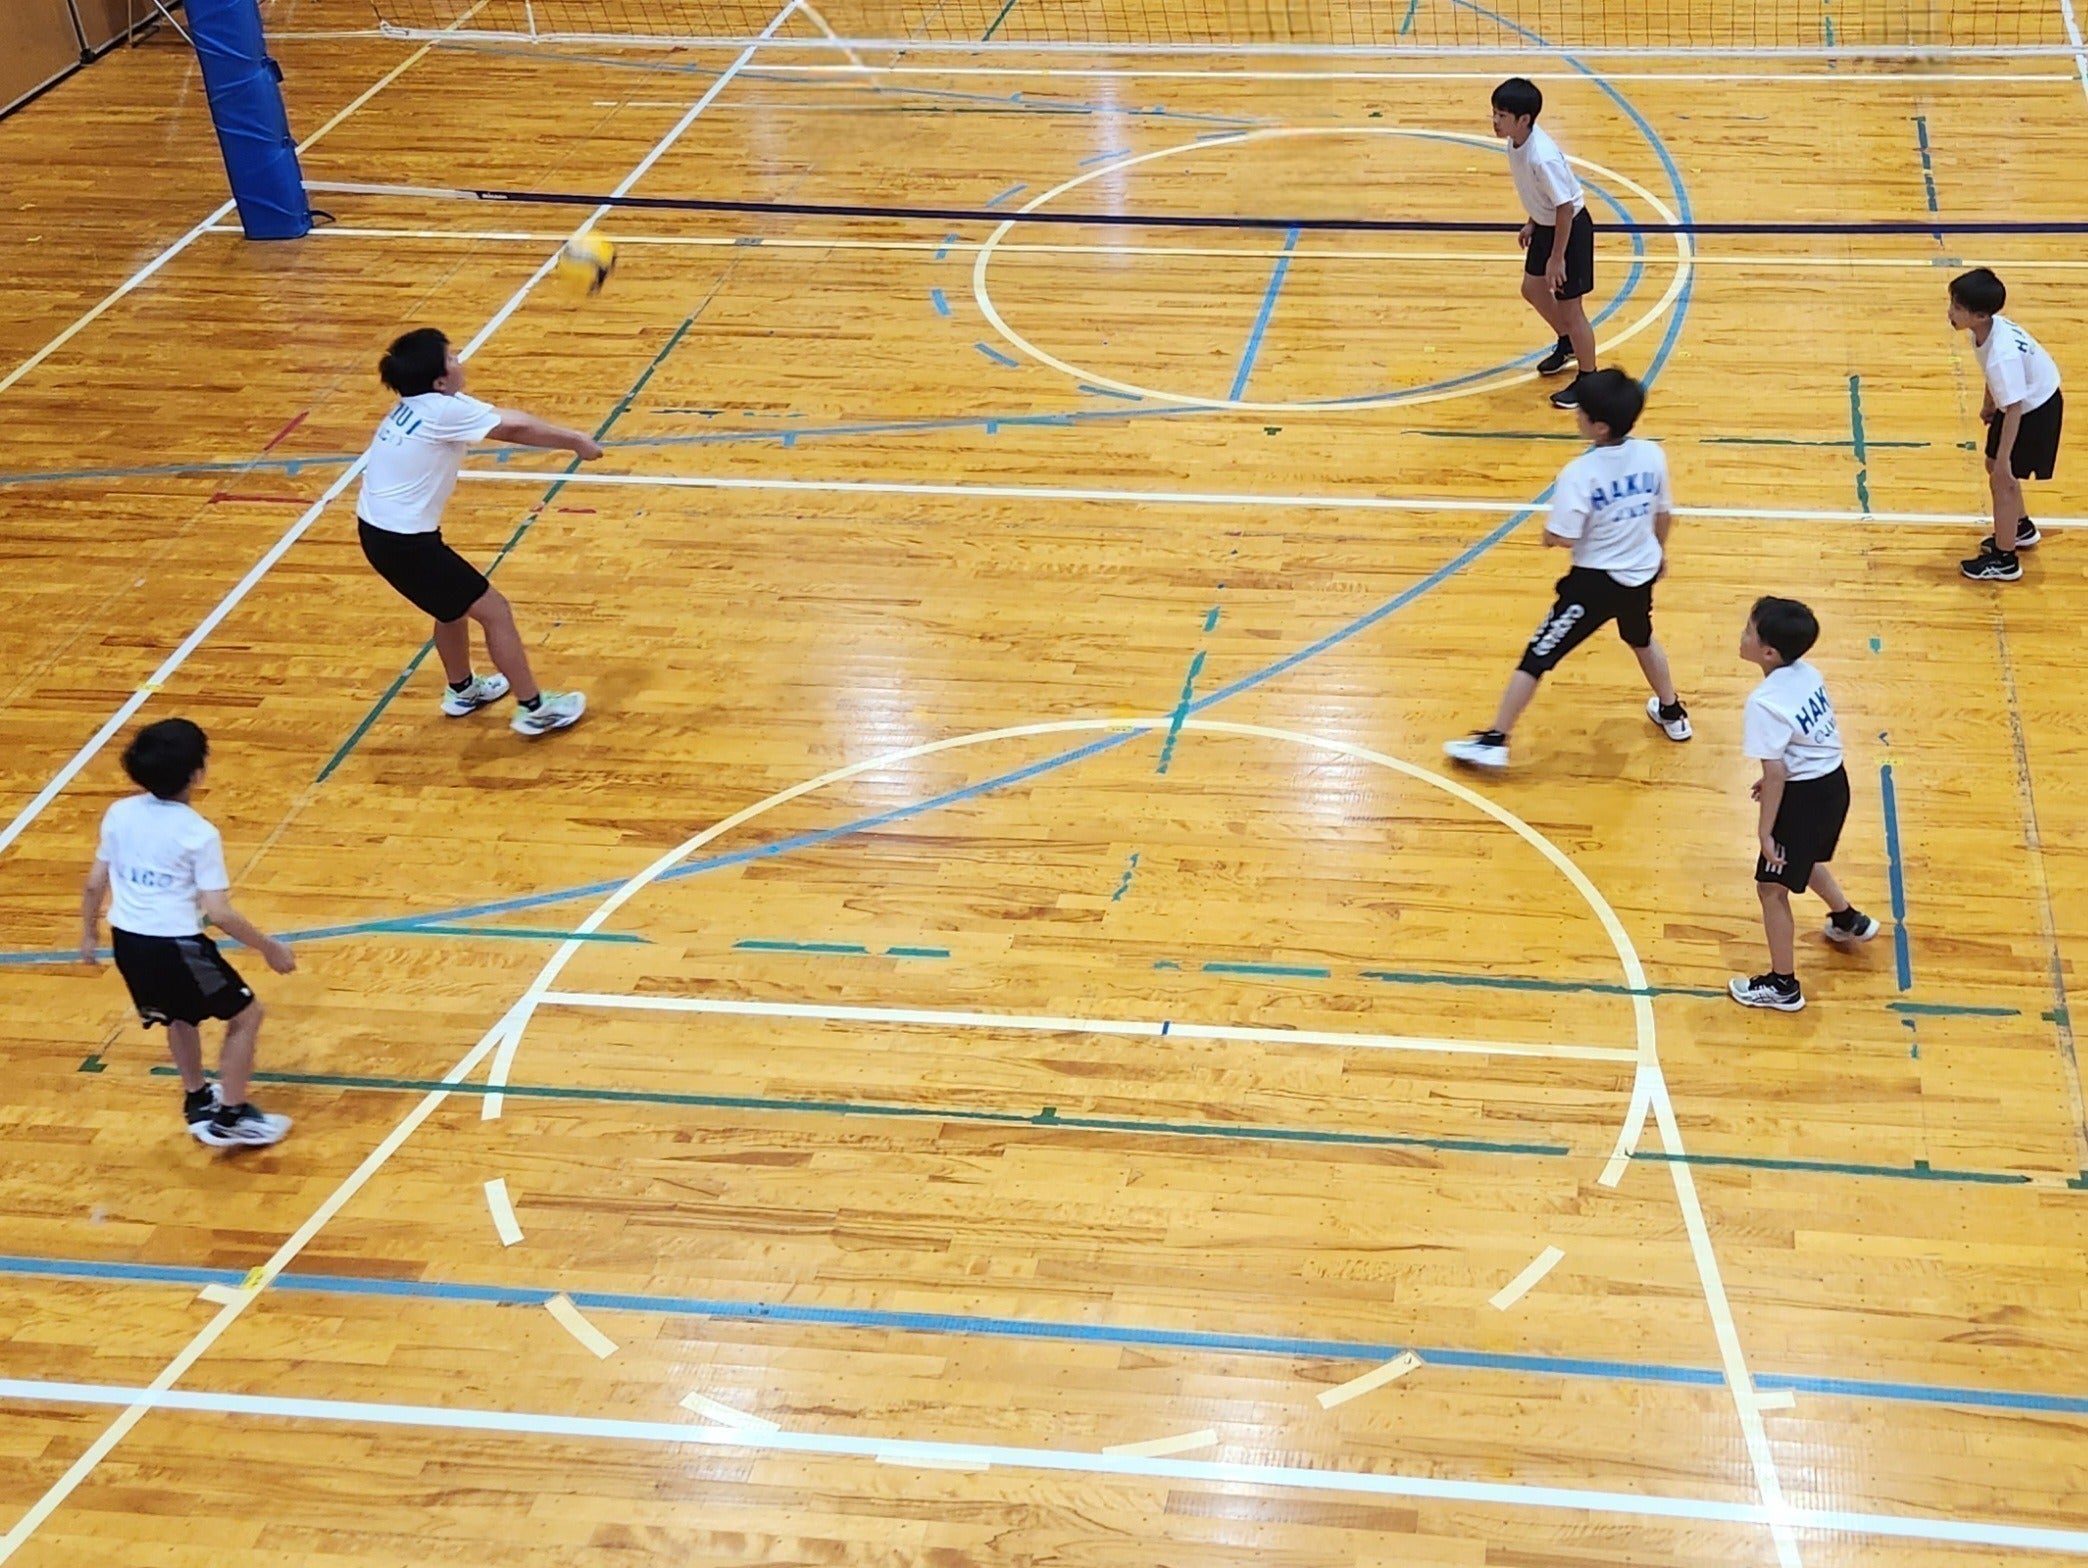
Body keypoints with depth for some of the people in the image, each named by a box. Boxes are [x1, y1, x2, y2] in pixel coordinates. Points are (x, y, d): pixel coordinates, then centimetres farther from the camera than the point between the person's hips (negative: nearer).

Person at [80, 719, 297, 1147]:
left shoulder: (118, 815, 0)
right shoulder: (199, 834, -15)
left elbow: (94, 885, 7)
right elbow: (218, 912, -16)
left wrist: (89, 934, 24)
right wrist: (269, 948, -5)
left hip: (128, 941, 7)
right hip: (175, 945, -6)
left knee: (180, 1016, 32)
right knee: (245, 1015, 13)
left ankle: (198, 1103, 43)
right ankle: (230, 1118, 14)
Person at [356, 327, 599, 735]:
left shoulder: (418, 405, 7)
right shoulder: (443, 411, -20)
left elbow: (506, 421, 7)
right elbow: (515, 429, -12)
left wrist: (568, 438, 2)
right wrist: (574, 441, 2)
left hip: (377, 529, 9)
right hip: (404, 541, -9)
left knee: (454, 604, 29)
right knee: (494, 610, 2)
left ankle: (462, 690, 48)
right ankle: (533, 709, 10)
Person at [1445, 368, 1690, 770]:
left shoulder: (1579, 474, -25)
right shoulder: (1652, 456, -9)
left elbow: (1562, 538, -24)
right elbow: (1664, 515, 5)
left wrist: (1547, 533, 0)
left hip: (1595, 583, -6)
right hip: (1641, 575, 6)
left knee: (1536, 658, 5)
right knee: (1642, 640, 35)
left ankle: (1495, 741, 8)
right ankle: (1672, 714, 52)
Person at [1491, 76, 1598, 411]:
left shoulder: (1543, 158, -36)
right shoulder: (1516, 142, -8)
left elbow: (1564, 207, -28)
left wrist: (1557, 257, -22)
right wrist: (1532, 223, 18)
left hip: (1571, 230, -10)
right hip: (1546, 224, 10)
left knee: (1569, 307, 4)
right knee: (1532, 288, 26)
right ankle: (1567, 344, 52)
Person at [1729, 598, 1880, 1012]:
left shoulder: (1765, 703, -26)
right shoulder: (1808, 674, -1)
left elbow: (1776, 773, -23)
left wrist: (1765, 831, -14)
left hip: (1805, 795, -9)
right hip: (1833, 780, 9)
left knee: (1772, 886, 8)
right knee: (1805, 859, 35)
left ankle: (1783, 986, 18)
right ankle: (1848, 920, 58)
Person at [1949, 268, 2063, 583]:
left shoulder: (2002, 353, -39)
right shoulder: (1986, 328, -14)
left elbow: (2014, 409, -34)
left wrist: (2004, 460, -29)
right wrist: (1988, 404, 22)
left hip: (2036, 410, -9)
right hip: (2019, 400, 9)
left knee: (2002, 480, -2)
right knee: (1993, 466, 23)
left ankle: (2005, 561, 13)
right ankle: (2021, 529, 47)